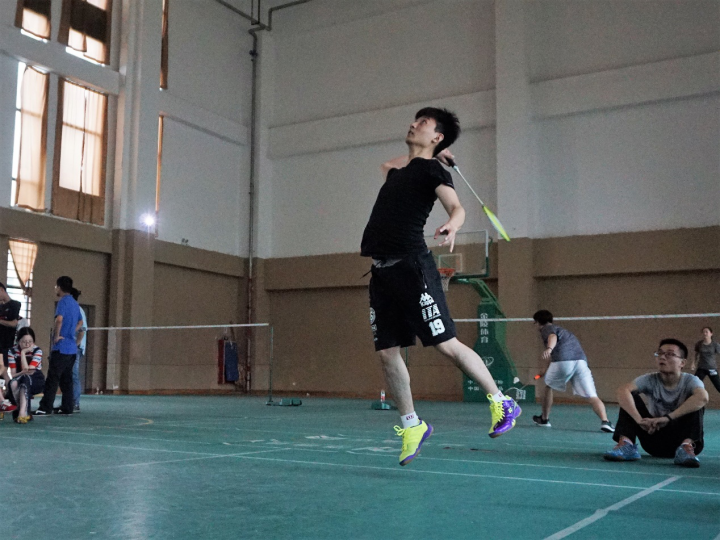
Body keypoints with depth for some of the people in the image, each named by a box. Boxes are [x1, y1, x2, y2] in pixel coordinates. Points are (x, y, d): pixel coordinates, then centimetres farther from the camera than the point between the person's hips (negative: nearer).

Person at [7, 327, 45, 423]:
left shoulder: (37, 351, -11)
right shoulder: (12, 352, -6)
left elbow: (28, 370, -21)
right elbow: (13, 375, -11)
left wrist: (23, 352, -19)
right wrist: (22, 373, -34)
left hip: (36, 382, -2)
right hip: (19, 383, 2)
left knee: (25, 379, -36)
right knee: (13, 383, -34)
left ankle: (22, 413, -44)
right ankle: (25, 413, -24)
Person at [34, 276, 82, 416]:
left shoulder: (63, 301, -11)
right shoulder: (75, 303, 16)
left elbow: (59, 320, -29)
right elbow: (80, 322, 31)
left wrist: (56, 336, -18)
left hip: (61, 347, -8)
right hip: (72, 348, 8)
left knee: (52, 378, -8)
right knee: (66, 379, 11)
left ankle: (45, 408, -9)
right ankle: (67, 407, 11)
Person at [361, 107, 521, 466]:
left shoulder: (432, 170, -1)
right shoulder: (398, 168, 22)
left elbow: (456, 206, -18)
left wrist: (452, 226, -41)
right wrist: (423, 156, 32)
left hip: (412, 266, -7)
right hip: (381, 271, 7)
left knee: (445, 344, -9)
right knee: (387, 353, 4)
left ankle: (502, 403, 6)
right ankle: (412, 425, 18)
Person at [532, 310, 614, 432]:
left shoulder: (547, 329, 15)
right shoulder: (562, 329, 40)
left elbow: (552, 337, -13)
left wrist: (549, 348, -33)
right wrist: (545, 368, 64)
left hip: (562, 361, -6)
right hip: (581, 359, 6)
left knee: (548, 387, 22)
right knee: (592, 396, -3)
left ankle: (544, 419, 33)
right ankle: (605, 421, -25)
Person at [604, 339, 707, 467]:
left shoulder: (690, 380, -11)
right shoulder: (650, 380, -6)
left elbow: (703, 397, -37)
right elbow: (622, 390, -25)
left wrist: (668, 418, -40)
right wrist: (640, 420, -39)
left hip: (680, 438, -2)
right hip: (654, 435, 2)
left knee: (696, 401, -23)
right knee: (630, 397, -14)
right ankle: (626, 445, -28)